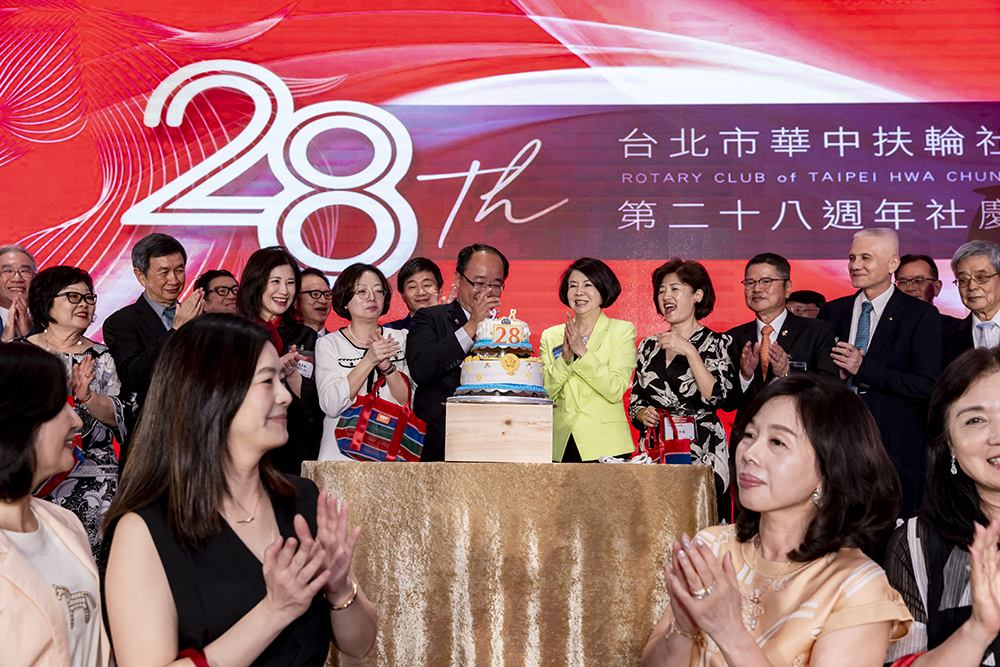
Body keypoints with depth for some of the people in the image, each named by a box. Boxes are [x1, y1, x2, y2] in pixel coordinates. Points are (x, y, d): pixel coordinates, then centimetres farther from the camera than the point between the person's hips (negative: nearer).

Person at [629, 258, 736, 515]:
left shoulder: (718, 342, 1)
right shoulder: (649, 345, 13)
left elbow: (716, 397, -13)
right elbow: (635, 400, 18)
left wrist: (689, 351, -15)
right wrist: (643, 415, -3)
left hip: (701, 457, -4)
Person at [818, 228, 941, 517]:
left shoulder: (921, 315, -3)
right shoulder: (831, 313, 11)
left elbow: (927, 386, -12)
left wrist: (864, 368, -16)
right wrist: (835, 374, -8)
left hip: (896, 449, -3)